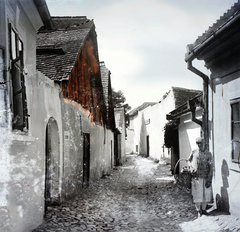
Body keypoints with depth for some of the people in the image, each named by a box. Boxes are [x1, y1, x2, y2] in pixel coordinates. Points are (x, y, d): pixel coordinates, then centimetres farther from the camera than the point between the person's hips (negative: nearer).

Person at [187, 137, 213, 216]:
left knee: (206, 193, 4)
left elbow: (211, 167, 0)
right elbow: (189, 160, 22)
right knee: (197, 194, 2)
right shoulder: (194, 152, 5)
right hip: (196, 177, 0)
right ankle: (199, 210, 15)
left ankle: (203, 208, 22)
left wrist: (209, 179, -7)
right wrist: (192, 168, 5)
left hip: (205, 177, 0)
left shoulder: (208, 154, 2)